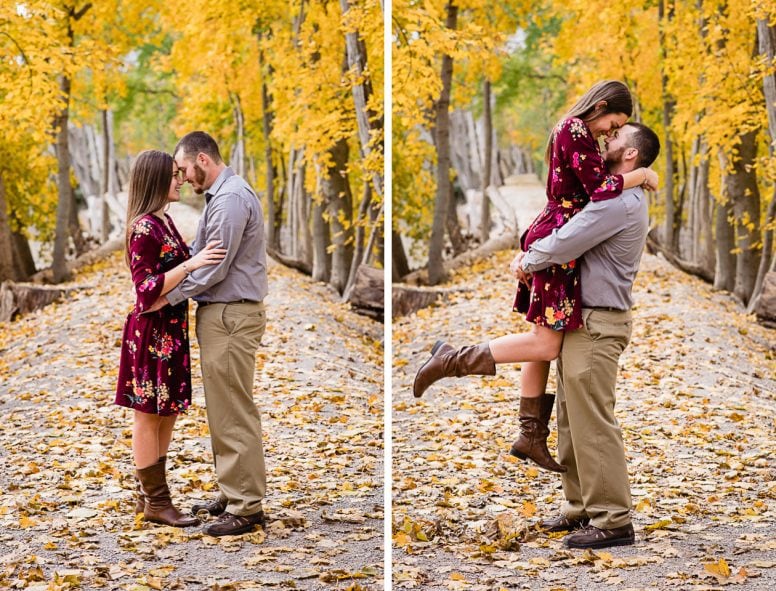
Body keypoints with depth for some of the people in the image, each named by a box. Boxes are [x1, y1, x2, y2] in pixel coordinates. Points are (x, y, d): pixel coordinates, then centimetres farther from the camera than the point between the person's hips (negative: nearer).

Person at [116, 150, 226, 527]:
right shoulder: (144, 228, -17)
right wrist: (191, 264, -27)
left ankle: (148, 494, 22)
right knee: (149, 415, 0)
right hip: (152, 332, -9)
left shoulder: (163, 221, 11)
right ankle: (155, 501, 7)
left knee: (167, 414, 13)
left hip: (170, 330, 9)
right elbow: (147, 289, -20)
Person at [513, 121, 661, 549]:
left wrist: (527, 263, -2)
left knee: (593, 423, -10)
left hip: (597, 324, -10)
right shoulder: (619, 197, 17)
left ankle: (612, 520, -7)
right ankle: (581, 507, 21)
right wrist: (529, 254, 5)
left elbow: (564, 244, -21)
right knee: (572, 420, 14)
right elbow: (568, 233, 22)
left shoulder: (620, 202, -17)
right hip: (579, 320, 10)